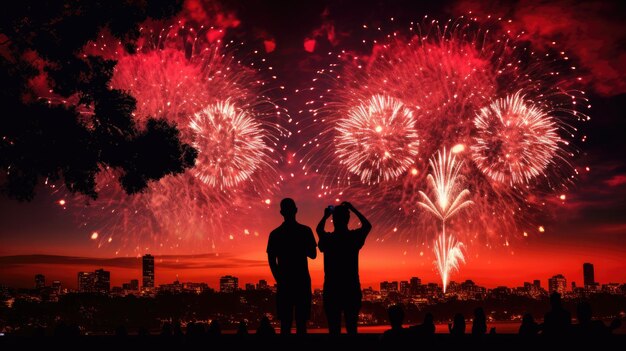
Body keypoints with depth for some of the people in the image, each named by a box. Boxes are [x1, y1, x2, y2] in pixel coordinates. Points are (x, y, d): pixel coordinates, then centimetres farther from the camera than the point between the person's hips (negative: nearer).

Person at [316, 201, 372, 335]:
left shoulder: (327, 238, -3)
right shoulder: (354, 237, -4)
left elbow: (319, 229, 22)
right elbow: (367, 225, 17)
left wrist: (325, 216, 28)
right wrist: (352, 209, 17)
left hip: (331, 290, 0)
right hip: (351, 289, 0)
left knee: (334, 329, 3)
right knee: (351, 327, 7)